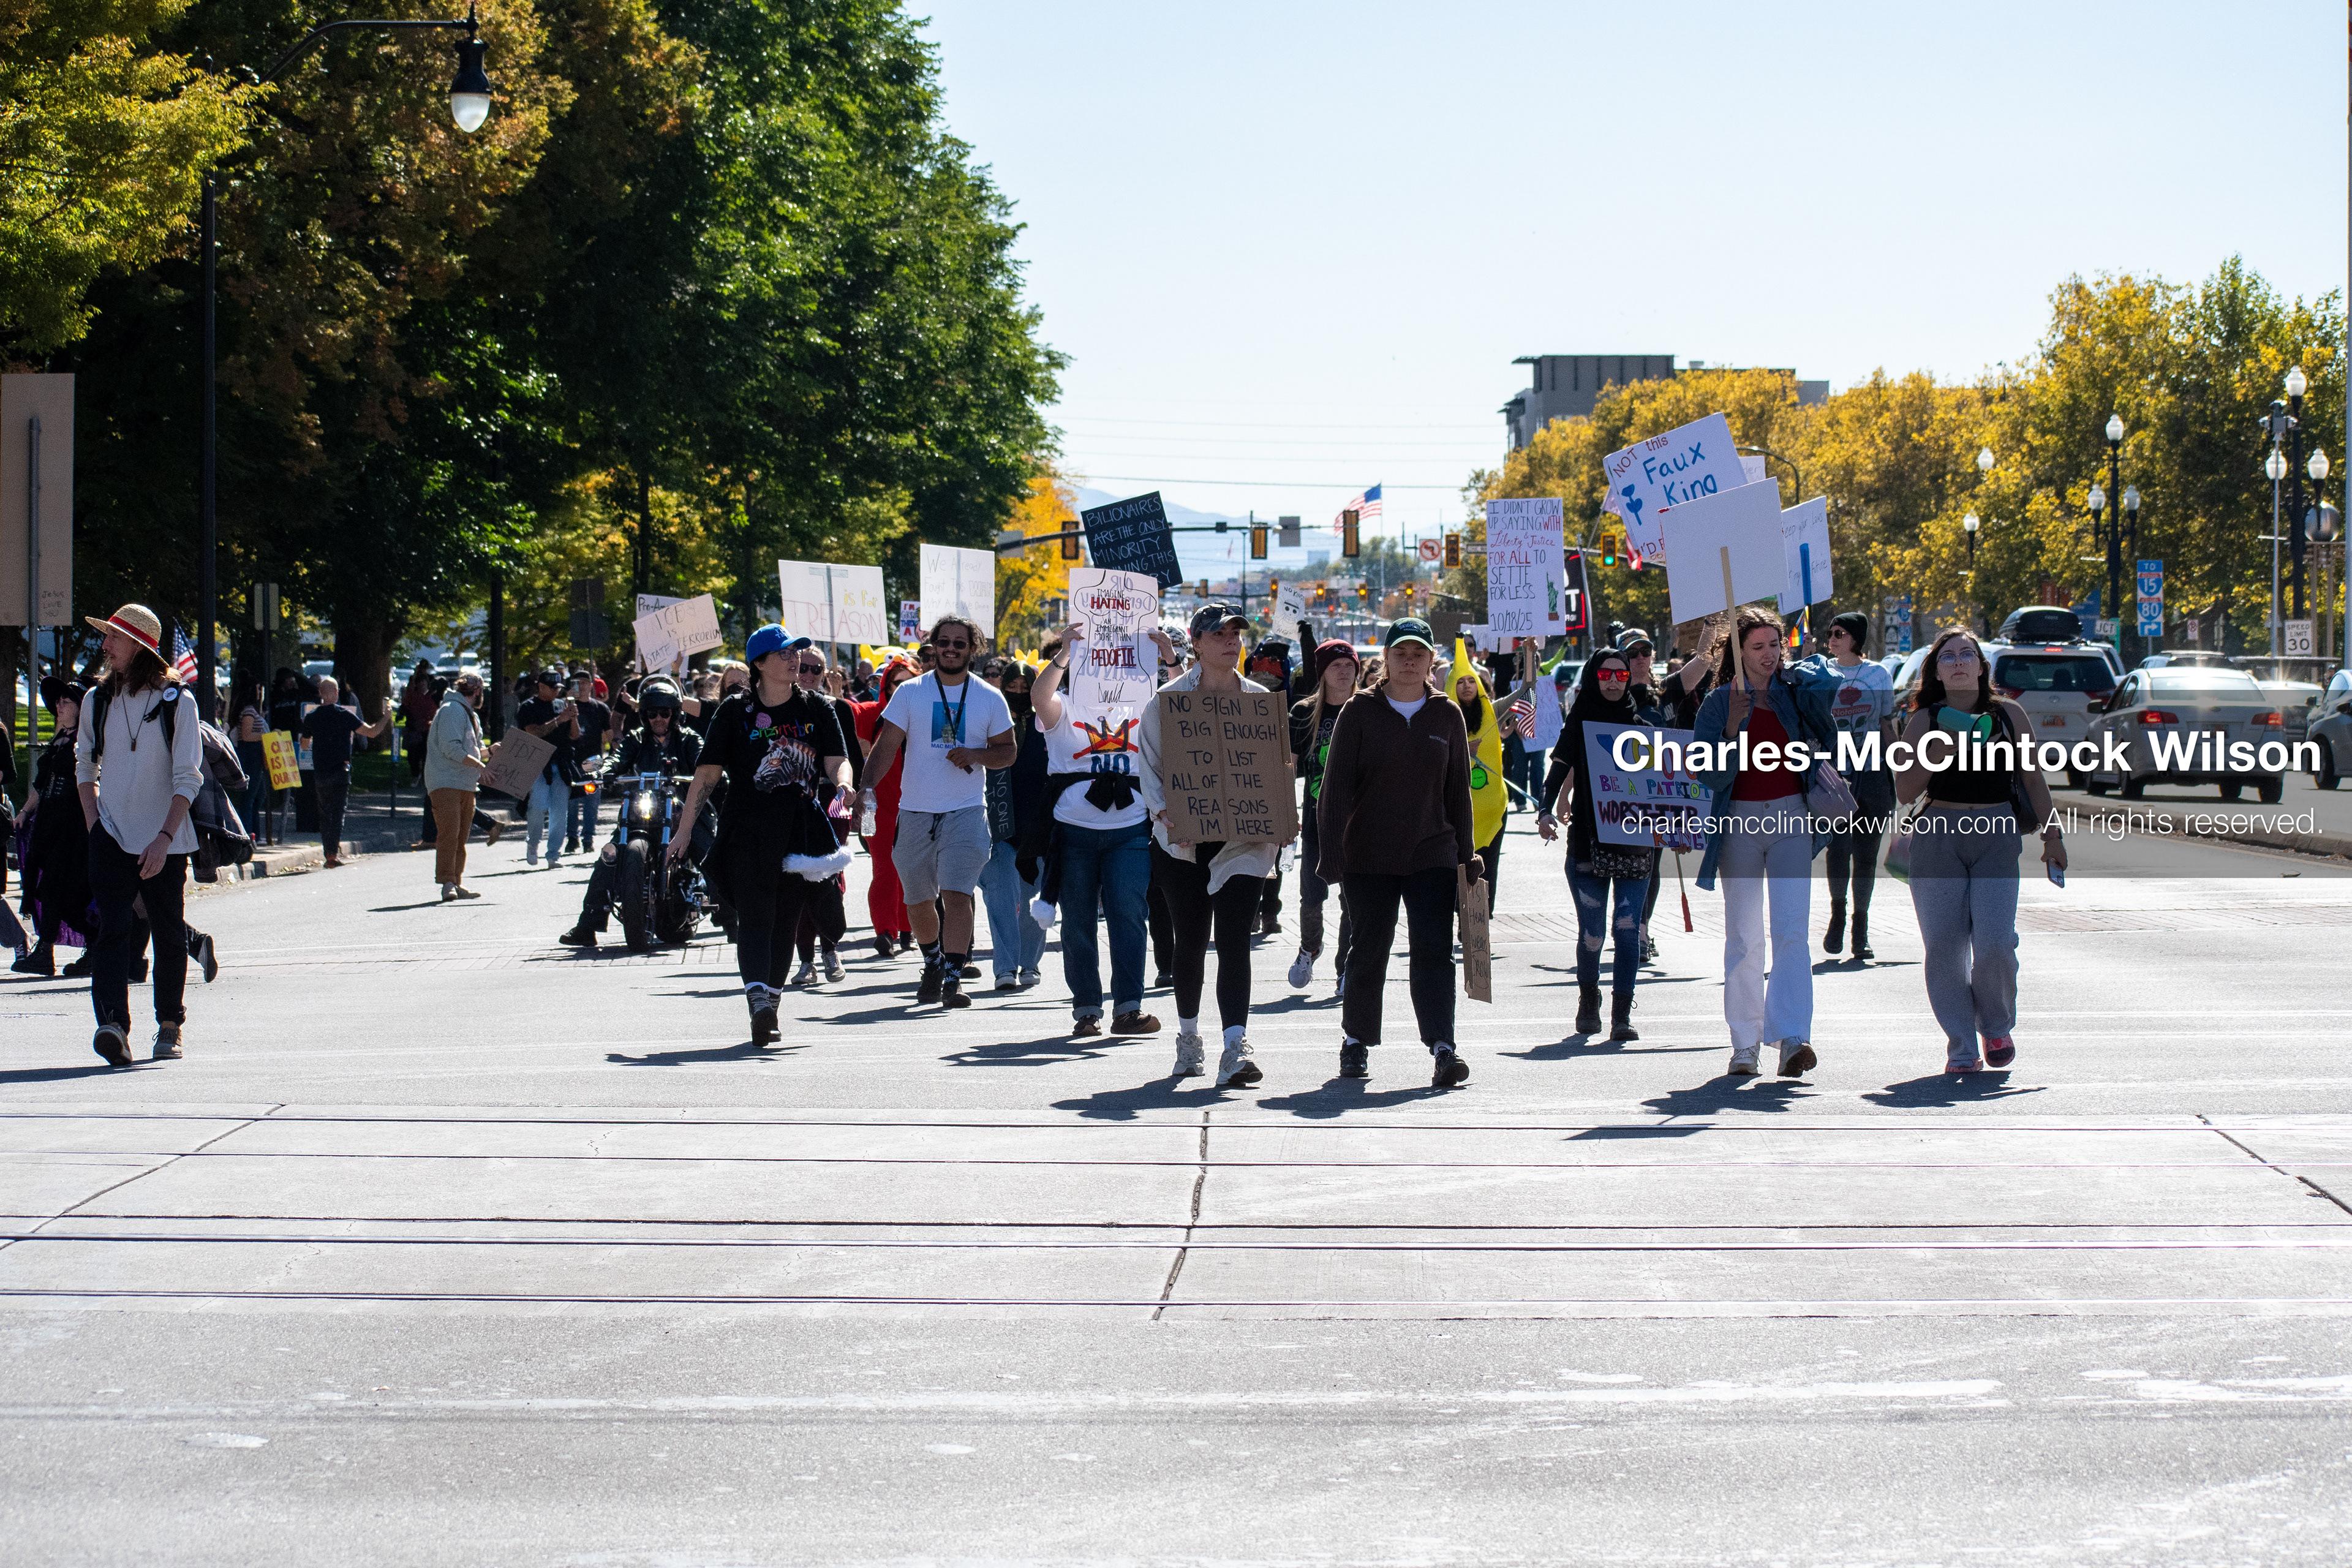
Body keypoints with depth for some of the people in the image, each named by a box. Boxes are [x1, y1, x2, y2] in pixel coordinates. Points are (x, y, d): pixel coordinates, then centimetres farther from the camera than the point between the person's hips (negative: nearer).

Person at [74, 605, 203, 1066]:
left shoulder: (176, 703, -5)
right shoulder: (98, 700, 7)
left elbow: (188, 778, -7)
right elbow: (84, 764, 19)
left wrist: (164, 838, -17)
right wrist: (93, 819, 5)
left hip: (165, 841, -2)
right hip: (111, 836, 2)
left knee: (168, 936, 7)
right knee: (113, 926, -15)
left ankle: (170, 1024, 25)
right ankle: (112, 1025, -26)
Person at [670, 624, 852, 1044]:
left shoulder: (815, 711, 10)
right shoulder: (735, 712, 2)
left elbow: (837, 761, 4)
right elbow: (707, 773, 2)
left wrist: (842, 784, -21)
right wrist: (685, 831, -2)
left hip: (802, 832, 3)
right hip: (748, 832, -3)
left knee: (786, 922, 8)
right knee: (755, 916, -15)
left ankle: (770, 1006, 19)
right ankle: (758, 1001, -28)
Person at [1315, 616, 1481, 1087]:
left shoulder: (1446, 715, 7)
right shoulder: (1361, 712, 0)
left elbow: (1458, 790, 12)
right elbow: (1337, 785, -2)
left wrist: (1466, 853, 8)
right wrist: (1332, 854, -9)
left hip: (1432, 854, 1)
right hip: (1369, 855, -1)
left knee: (1434, 949, -9)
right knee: (1370, 950, 6)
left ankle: (1443, 1048, -15)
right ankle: (1356, 1041, 23)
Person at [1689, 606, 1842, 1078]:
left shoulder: (1796, 692, 7)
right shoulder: (1719, 702, 3)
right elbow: (1709, 774, -4)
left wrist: (1789, 674, -11)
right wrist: (1733, 727, -17)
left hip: (1790, 814, 0)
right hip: (1739, 819, 0)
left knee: (1791, 929, -11)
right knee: (1743, 936, 4)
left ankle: (1793, 1038, -19)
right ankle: (1745, 1044, 10)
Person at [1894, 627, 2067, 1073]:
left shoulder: (2008, 715, 8)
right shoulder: (1924, 722, 6)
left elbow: (2033, 780, 15)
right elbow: (1905, 793, 1)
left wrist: (2051, 836, 12)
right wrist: (1938, 752, -12)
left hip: (1997, 836, 0)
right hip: (1937, 837, 0)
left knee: (1995, 944, -12)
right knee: (1944, 948, -4)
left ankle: (1997, 1026, 15)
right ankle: (1961, 1049, 6)